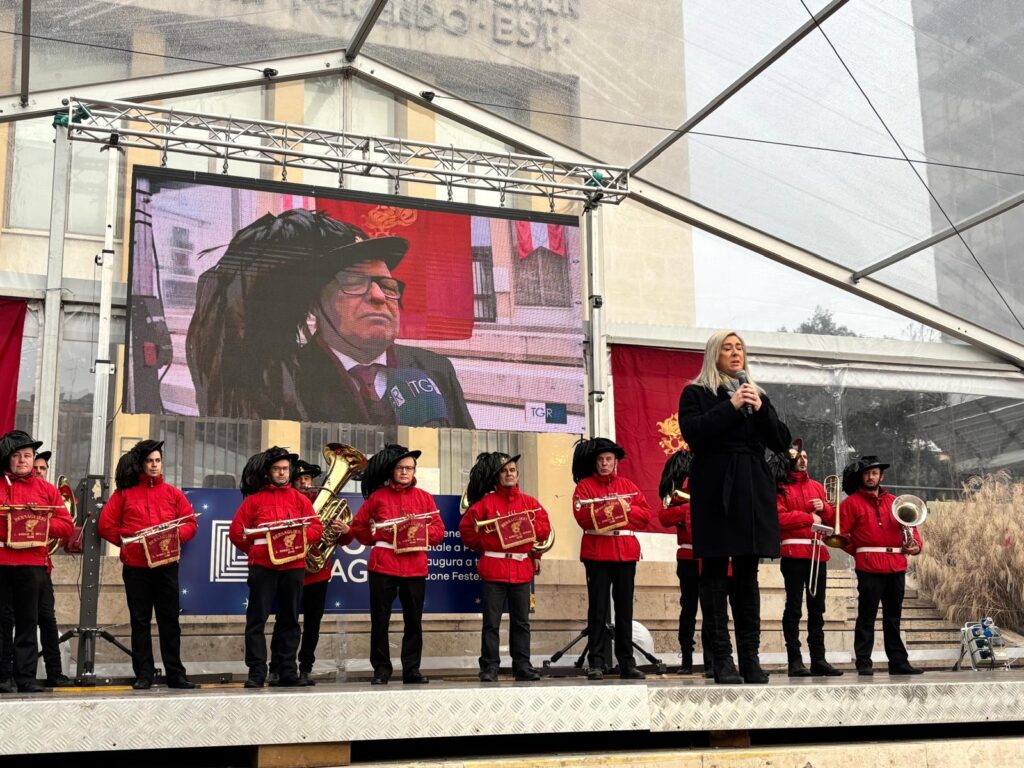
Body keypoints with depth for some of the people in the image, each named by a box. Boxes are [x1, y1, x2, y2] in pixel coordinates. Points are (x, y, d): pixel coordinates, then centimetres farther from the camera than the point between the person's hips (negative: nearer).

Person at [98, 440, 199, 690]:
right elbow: (106, 524, 3)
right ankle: (143, 675, 11)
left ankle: (175, 674, 9)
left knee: (170, 619, 3)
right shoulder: (124, 493, 6)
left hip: (167, 564, 1)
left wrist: (175, 536, -9)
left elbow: (190, 523, 8)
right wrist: (126, 542, -6)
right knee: (140, 621, 5)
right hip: (136, 566, -1)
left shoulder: (173, 493, 11)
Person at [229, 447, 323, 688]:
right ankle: (256, 673, 0)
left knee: (289, 620, 8)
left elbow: (317, 527, 8)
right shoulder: (254, 499, 6)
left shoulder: (299, 499, 13)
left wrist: (299, 538, -7)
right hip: (262, 566, -3)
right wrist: (253, 550, 0)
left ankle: (287, 671, 15)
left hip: (293, 566, 3)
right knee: (257, 619, -3)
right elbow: (236, 531, 3)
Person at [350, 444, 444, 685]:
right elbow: (358, 526, 10)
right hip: (383, 565, -2)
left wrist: (420, 531, -10)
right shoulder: (378, 496, 5)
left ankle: (412, 670, 13)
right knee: (380, 620, 1)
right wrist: (377, 540, -1)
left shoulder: (425, 498, 10)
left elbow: (439, 531, 7)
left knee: (414, 620, 5)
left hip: (415, 567, 2)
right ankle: (381, 670, 10)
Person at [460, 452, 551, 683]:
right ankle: (489, 668, 3)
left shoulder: (529, 502, 9)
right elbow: (466, 528, 4)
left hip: (522, 569, 3)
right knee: (491, 622, -2)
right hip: (493, 569, -3)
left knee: (521, 621, 8)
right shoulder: (486, 502, 1)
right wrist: (484, 546, 2)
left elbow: (544, 527, 10)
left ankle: (522, 666, 14)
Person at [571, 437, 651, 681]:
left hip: (626, 552, 3)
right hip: (597, 553, -3)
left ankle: (627, 664, 12)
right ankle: (596, 664, 1)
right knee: (598, 609, -2)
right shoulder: (584, 486, 4)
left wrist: (627, 508, -10)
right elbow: (583, 517, -10)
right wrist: (606, 511, -17)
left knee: (625, 609, 7)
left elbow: (646, 515, 6)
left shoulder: (629, 486, 14)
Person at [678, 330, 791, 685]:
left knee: (748, 573, 3)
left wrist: (760, 409, -5)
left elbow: (782, 442, 9)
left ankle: (750, 657, 6)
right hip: (715, 489, -4)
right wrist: (731, 407, -13)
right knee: (716, 571, -5)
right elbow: (692, 432, -11)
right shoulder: (696, 393, 7)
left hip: (753, 491, 4)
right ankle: (722, 658, -2)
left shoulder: (758, 395, 19)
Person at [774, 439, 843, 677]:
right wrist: (809, 517, -9)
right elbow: (779, 518, -12)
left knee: (817, 608, 6)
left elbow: (832, 519, 19)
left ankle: (818, 659, 10)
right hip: (794, 553, -6)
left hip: (818, 552, 6)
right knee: (794, 608, -3)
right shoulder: (781, 488, 1)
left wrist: (824, 508, -2)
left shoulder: (816, 486, 18)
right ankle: (795, 661, -2)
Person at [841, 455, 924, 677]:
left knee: (893, 617, 11)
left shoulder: (894, 502, 17)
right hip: (869, 567, -5)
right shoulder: (852, 502, 3)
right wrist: (860, 551, -4)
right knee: (867, 617, -4)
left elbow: (911, 527, 15)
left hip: (896, 566, 5)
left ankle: (898, 662, 17)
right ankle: (863, 663, -1)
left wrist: (916, 545, -3)